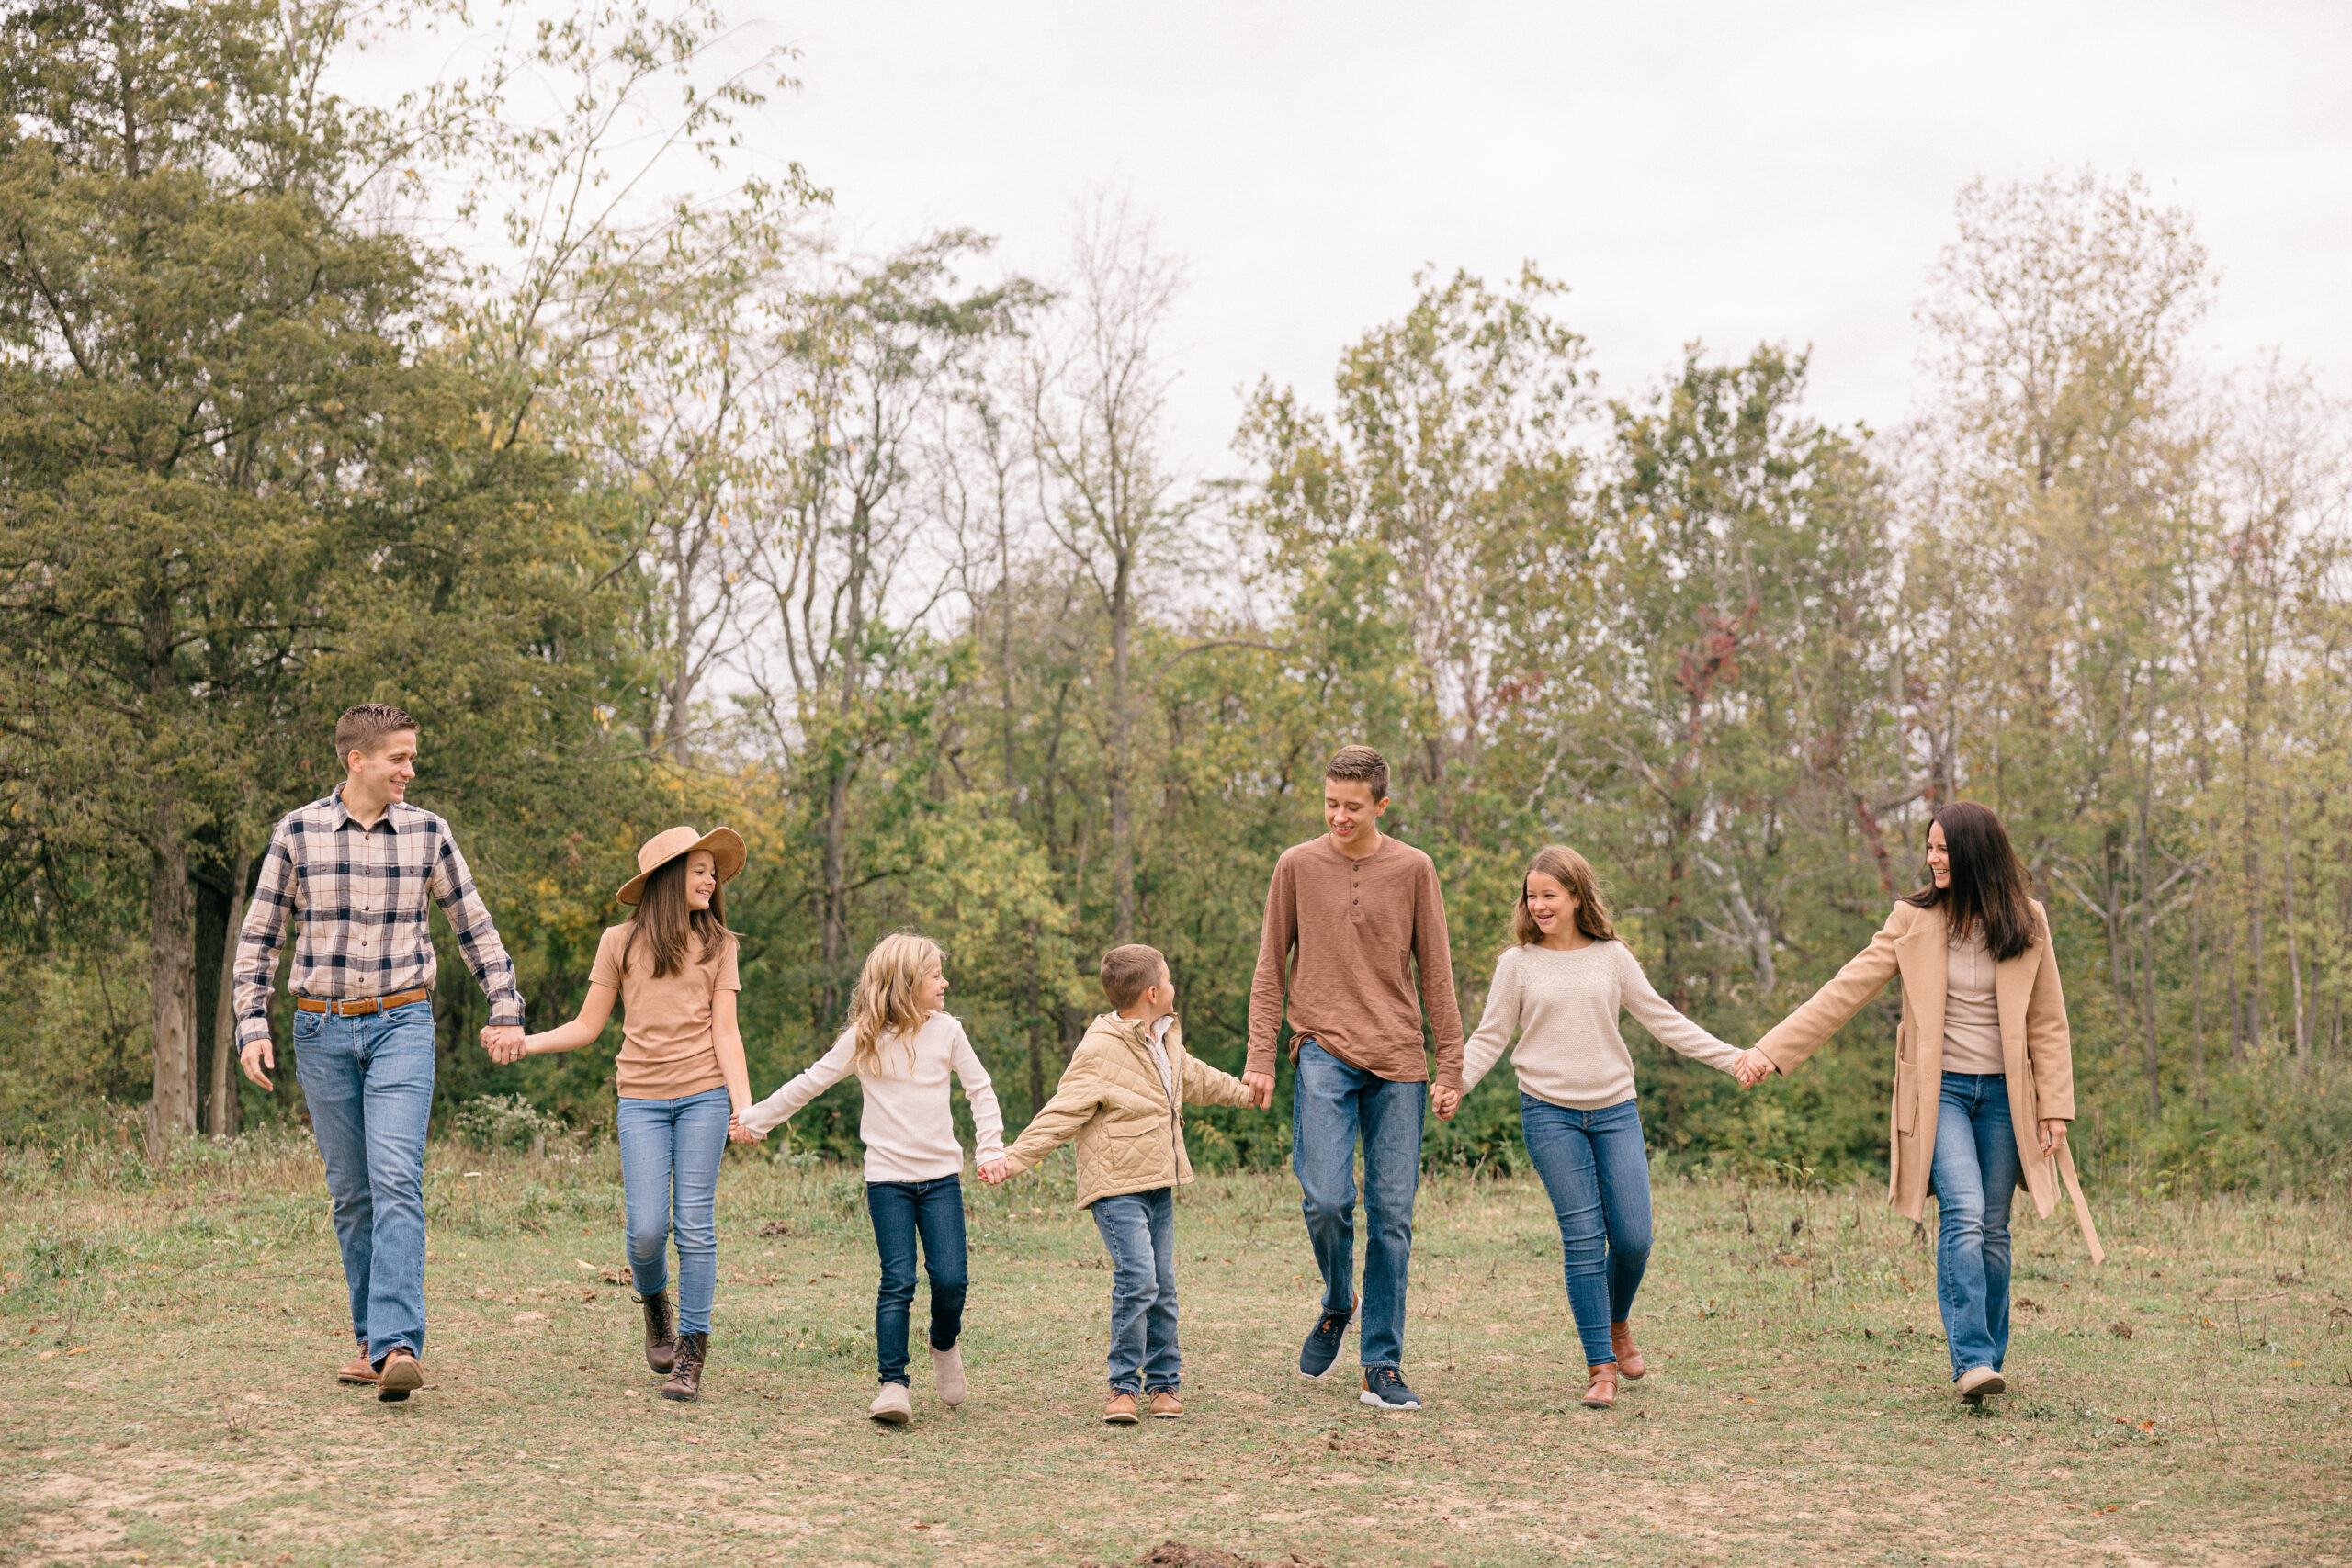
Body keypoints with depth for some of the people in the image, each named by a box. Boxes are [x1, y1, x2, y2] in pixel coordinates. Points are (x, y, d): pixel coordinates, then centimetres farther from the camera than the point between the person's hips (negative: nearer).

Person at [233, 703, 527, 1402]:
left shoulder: (426, 831, 2)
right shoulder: (298, 831, 0)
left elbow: (474, 925, 12)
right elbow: (259, 935, 6)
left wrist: (506, 1010, 8)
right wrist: (251, 1025, -3)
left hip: (402, 1026, -1)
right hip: (322, 1030, 1)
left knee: (396, 1182, -15)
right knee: (350, 1191, 8)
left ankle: (398, 1346, -21)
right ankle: (372, 1338, 18)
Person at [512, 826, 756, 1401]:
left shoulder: (718, 945, 9)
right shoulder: (620, 942, 7)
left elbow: (726, 1034, 3)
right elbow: (588, 1027, 9)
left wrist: (743, 1103, -9)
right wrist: (525, 1041, -4)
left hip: (703, 1095, 0)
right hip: (642, 1099, 0)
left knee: (695, 1225, -4)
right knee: (647, 1229, -7)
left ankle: (691, 1355, 4)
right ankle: (654, 1304, 26)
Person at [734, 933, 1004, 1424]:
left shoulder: (947, 1031, 2)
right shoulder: (863, 1038, -3)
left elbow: (981, 1091, 9)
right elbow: (810, 1083, 6)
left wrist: (991, 1148, -2)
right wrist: (757, 1117, 10)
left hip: (942, 1176, 2)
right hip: (888, 1178, -2)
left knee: (950, 1278, -6)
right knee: (898, 1282, -8)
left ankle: (945, 1345, 24)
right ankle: (893, 1384, -2)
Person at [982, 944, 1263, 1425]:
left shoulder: (1167, 1040, 12)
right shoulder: (1099, 1051, -15)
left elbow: (1195, 1078, 33)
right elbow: (1062, 1113, -16)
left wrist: (1243, 1092, 47)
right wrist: (1014, 1158, -23)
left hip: (1159, 1186, 8)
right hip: (1118, 1188, -8)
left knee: (1162, 1287, 8)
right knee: (1137, 1280, -16)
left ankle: (1162, 1383, 20)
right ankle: (1125, 1386, -5)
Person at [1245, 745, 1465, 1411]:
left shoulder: (1413, 869, 6)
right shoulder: (1297, 866, 6)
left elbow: (1436, 974, 8)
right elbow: (1270, 968, 9)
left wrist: (1451, 1069, 5)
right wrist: (1260, 1057, 2)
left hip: (1398, 1063, 1)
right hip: (1324, 1056, -1)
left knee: (1392, 1217, 0)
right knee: (1325, 1200, -14)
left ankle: (1383, 1368, 8)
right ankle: (1336, 1306, 17)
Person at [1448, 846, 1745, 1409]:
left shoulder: (1612, 957, 6)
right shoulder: (1517, 963, 3)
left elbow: (1662, 1019, 10)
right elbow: (1490, 1037, 5)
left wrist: (1731, 1056, 5)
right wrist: (1452, 1084, -12)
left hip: (1615, 1110, 2)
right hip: (1550, 1114, -2)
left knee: (1633, 1237, -3)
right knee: (1583, 1239, -6)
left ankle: (1618, 1323, 28)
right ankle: (1600, 1365, 2)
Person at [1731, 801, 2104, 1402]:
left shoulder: (2027, 925, 1)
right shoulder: (1914, 920, -1)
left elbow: (2048, 1024, 6)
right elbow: (1845, 991, -4)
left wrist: (2054, 1107, 2)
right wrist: (1771, 1050, -10)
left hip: (2004, 1094, 2)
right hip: (1940, 1088, -2)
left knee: (1993, 1231, 6)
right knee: (1963, 1217, -18)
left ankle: (1990, 1360, 19)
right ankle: (1970, 1361, -19)